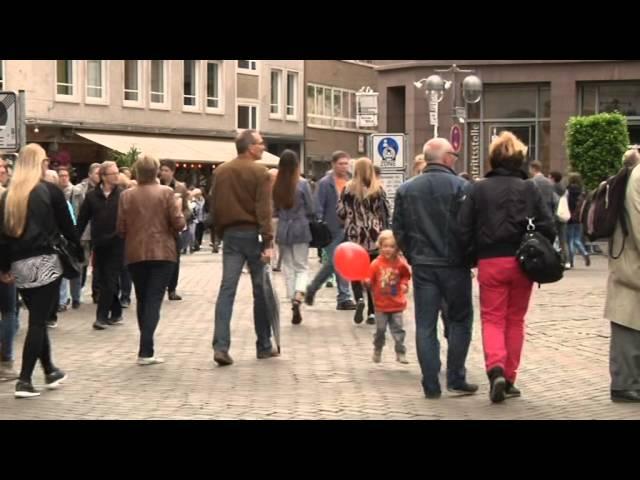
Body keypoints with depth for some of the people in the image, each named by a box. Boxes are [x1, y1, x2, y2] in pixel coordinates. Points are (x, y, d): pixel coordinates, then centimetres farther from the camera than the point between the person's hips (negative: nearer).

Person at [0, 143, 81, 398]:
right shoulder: (50, 191, -4)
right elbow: (67, 226, -1)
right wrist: (79, 253, 13)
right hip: (45, 262, -5)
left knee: (37, 319, 18)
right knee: (38, 321, -2)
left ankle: (50, 371, 28)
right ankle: (24, 380, -6)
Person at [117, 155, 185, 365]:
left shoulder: (126, 196, -1)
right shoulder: (166, 192, -6)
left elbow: (120, 229, 0)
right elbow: (178, 224, -8)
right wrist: (179, 208, 11)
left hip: (135, 254, 2)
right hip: (162, 253, -2)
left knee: (142, 300, 16)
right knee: (154, 300, -2)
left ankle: (146, 347, 22)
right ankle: (146, 351, -12)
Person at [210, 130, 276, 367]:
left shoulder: (221, 171, 8)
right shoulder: (259, 172, -8)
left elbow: (215, 207, 11)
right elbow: (264, 210, -15)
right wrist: (268, 242, -16)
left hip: (230, 234, 4)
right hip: (253, 234, -4)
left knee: (227, 289, -1)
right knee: (261, 290, 7)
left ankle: (220, 346, -14)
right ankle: (264, 346, 16)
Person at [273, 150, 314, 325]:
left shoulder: (276, 185, -3)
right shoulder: (302, 184, -10)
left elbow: (273, 210, 6)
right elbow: (310, 210, -3)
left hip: (282, 230, 2)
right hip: (300, 229, -2)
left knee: (288, 268, 12)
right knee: (302, 267, 5)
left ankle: (293, 302, 12)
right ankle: (298, 298, -18)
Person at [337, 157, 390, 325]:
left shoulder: (348, 189, -3)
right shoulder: (378, 190, -1)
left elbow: (341, 212, -1)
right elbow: (386, 213, 2)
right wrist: (383, 231, 15)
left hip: (355, 236, -1)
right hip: (375, 237, 1)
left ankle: (359, 299, -16)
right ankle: (372, 312, 7)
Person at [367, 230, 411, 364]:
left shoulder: (400, 263, -4)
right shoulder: (376, 264, -9)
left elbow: (405, 276, 13)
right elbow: (370, 280, -7)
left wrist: (404, 284, -5)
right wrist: (366, 282, -28)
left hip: (396, 304, 1)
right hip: (381, 304, 0)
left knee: (398, 329, 3)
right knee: (380, 329, 8)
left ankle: (401, 352, 12)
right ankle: (377, 351, 27)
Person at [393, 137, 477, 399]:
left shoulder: (406, 189, 4)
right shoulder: (460, 187, -9)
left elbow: (398, 230, 5)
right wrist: (470, 257, 3)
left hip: (422, 266, 3)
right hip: (454, 265, -3)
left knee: (425, 325, 6)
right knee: (460, 319, 11)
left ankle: (431, 385, 6)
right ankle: (455, 379, 8)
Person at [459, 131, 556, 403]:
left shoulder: (478, 190, -1)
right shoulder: (529, 189, 0)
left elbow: (464, 230, -3)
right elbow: (547, 227, -3)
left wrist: (472, 255, 11)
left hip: (490, 263, -1)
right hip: (522, 262, 1)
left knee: (492, 319, 5)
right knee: (515, 320, 13)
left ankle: (496, 368, -20)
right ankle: (509, 378, 17)